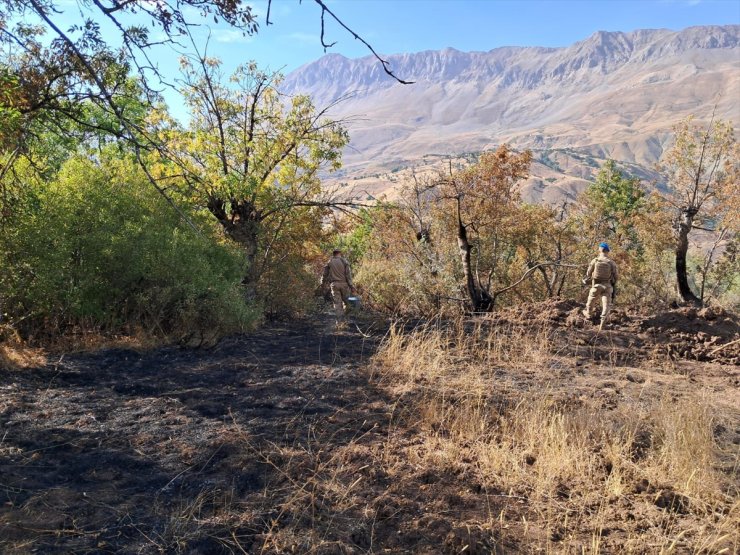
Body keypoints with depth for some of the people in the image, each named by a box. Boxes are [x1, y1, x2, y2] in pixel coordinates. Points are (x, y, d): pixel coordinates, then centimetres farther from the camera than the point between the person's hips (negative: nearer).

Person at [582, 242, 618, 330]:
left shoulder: (594, 261, -8)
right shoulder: (612, 262, -9)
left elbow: (588, 273, -1)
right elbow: (616, 276, -5)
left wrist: (585, 280, 19)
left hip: (596, 285, 1)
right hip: (607, 286, 0)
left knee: (591, 298, 26)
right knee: (606, 304, 3)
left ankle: (588, 312, 50)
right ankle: (602, 323, -5)